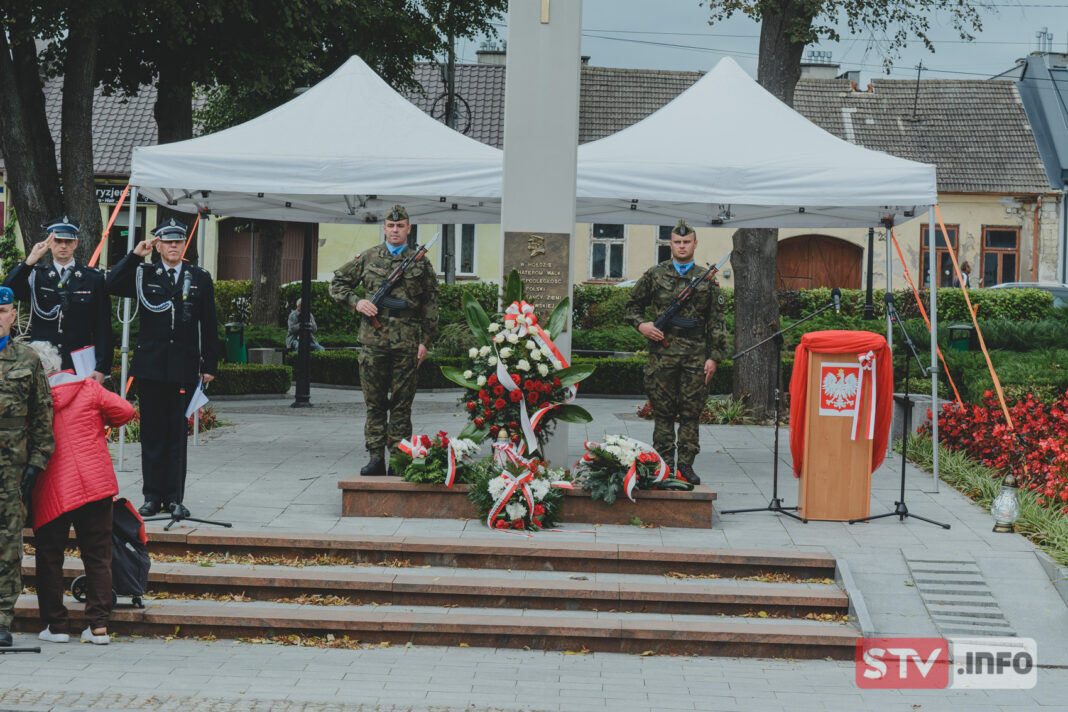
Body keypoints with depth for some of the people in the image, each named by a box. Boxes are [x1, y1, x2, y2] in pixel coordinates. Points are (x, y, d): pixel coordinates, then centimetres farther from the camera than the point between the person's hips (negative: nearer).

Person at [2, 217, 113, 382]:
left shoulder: (94, 278, 7)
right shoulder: (36, 275, 10)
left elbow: (103, 327, 4)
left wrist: (101, 368, -3)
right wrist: (30, 261, -21)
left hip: (79, 368, -1)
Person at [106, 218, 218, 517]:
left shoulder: (200, 278, 9)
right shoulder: (144, 274, 7)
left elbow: (209, 325, 9)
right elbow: (112, 285, -9)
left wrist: (210, 364, 5)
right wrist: (135, 255, -12)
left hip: (184, 368, 0)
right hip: (150, 366, 0)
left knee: (177, 433, 3)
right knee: (151, 433, 4)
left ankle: (174, 497, 9)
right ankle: (152, 495, 11)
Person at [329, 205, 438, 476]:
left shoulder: (421, 263, 9)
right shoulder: (368, 258, 9)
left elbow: (430, 305, 10)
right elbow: (337, 283, 16)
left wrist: (425, 341, 3)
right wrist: (356, 302, -2)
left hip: (406, 343, -1)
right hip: (373, 339, 1)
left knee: (401, 403, 2)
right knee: (374, 401, 3)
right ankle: (375, 457, 7)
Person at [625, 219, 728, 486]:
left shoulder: (707, 279, 9)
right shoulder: (654, 275, 8)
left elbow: (716, 323, 8)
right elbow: (633, 306, 17)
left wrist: (714, 356, 1)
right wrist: (640, 324, -4)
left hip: (696, 356, 0)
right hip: (662, 352, 0)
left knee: (691, 412, 2)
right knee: (663, 412, 2)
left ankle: (686, 466, 9)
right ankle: (664, 466, 8)